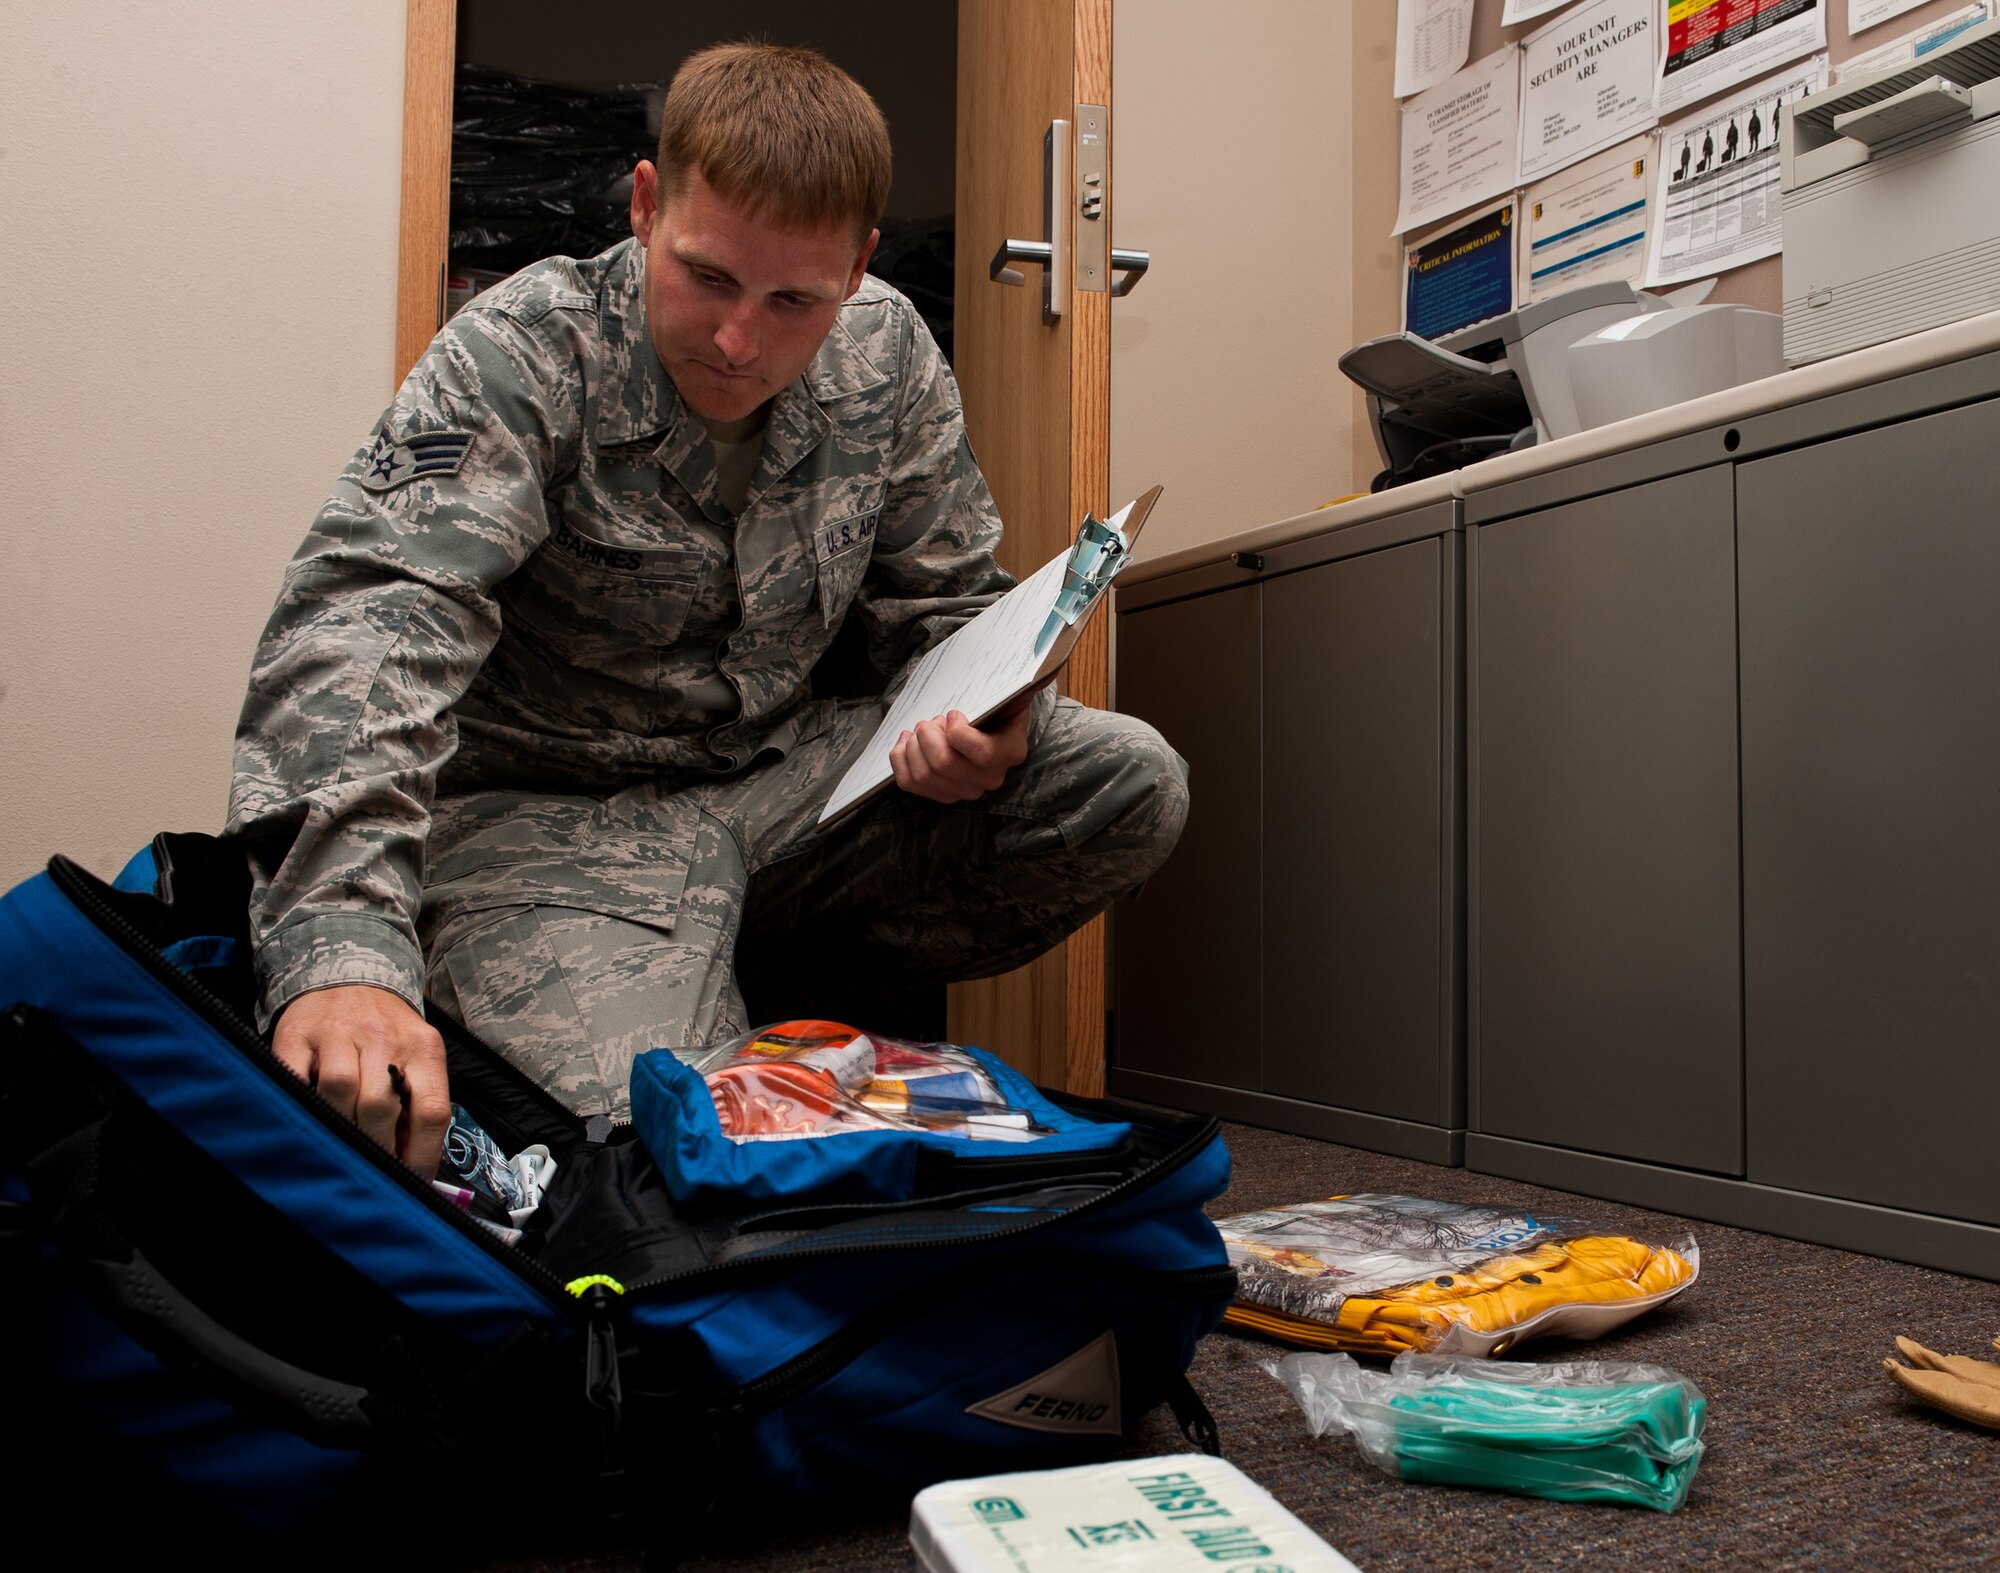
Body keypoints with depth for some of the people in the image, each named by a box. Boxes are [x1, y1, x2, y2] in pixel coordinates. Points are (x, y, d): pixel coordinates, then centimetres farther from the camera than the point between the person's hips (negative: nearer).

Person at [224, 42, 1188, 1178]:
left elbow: (946, 602, 9)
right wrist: (338, 954, -49)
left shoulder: (887, 352, -1)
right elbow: (363, 622, -33)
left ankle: (803, 997, 3)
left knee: (1133, 782, -11)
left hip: (785, 776, 6)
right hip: (550, 809, -5)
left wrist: (982, 725, -17)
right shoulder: (520, 358, -18)